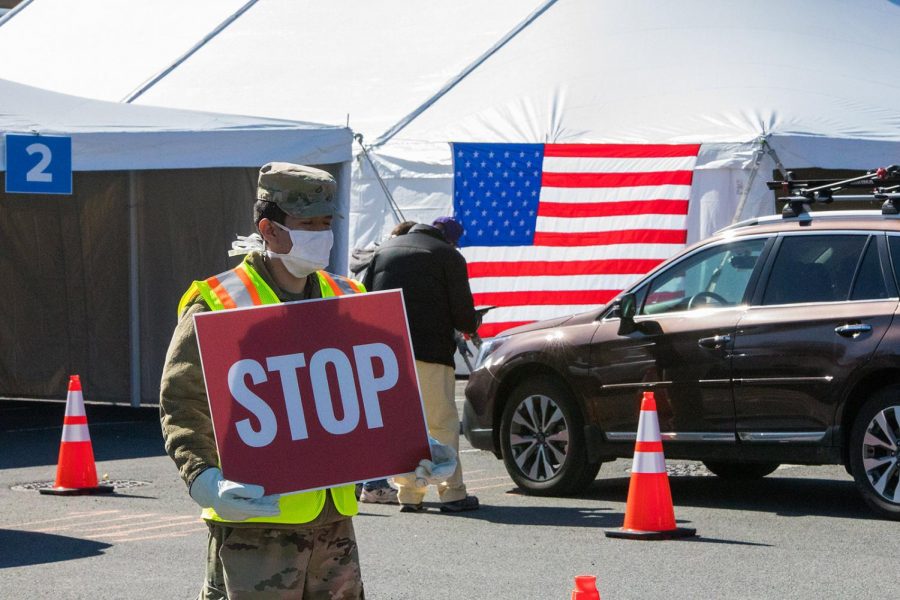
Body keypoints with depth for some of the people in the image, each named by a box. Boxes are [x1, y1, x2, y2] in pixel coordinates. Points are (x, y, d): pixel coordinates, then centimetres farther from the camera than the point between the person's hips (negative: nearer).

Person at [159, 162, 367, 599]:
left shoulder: (344, 300, 13)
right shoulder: (216, 306, -6)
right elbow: (181, 408, -10)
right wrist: (204, 478, -26)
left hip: (334, 515, 6)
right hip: (256, 518, -6)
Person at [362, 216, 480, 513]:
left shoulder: (384, 251, 17)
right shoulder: (448, 257, 0)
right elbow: (463, 314, -2)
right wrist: (471, 326, 19)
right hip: (428, 352, -5)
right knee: (442, 423, 0)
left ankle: (408, 493, 7)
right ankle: (452, 493, -3)